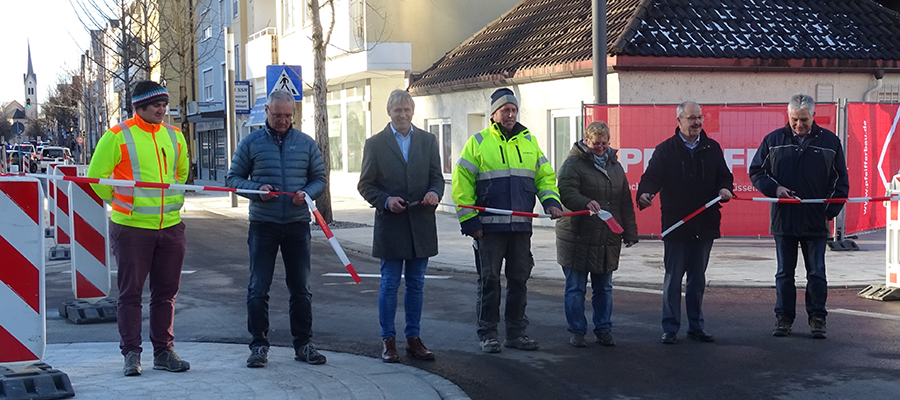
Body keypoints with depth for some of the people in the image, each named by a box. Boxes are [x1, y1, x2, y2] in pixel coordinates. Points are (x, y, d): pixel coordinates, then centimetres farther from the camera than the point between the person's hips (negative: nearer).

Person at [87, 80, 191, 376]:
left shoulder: (174, 136, 8)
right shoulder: (118, 136, -7)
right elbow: (96, 175, -1)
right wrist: (119, 201, 4)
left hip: (170, 227, 5)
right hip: (131, 227, -5)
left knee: (166, 293, 10)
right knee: (130, 293, 2)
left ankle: (163, 351, 19)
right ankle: (131, 353, 11)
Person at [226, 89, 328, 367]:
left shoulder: (306, 144, 8)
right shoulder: (251, 143, 4)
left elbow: (319, 179, 11)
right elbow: (233, 178, 5)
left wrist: (307, 193, -10)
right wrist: (256, 189, -13)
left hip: (297, 224, 2)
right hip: (263, 224, -2)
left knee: (301, 288, 6)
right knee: (258, 289, -1)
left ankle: (303, 344, 15)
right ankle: (259, 345, 7)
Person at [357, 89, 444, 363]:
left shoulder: (428, 141, 10)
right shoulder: (375, 144, 2)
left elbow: (436, 176, 10)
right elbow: (365, 184, 2)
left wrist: (434, 193, -12)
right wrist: (386, 201, -14)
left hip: (421, 226, 3)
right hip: (390, 225, -3)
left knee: (416, 284, 8)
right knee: (389, 284, 1)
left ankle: (413, 338, 16)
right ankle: (388, 340, 9)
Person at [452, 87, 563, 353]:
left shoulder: (528, 141, 13)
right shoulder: (478, 143, 1)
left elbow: (545, 175, 17)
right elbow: (461, 184, -2)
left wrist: (551, 201, -2)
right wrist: (469, 221, -8)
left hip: (521, 225, 4)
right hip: (489, 226, -4)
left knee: (519, 279, 8)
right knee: (489, 280, 1)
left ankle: (516, 333, 17)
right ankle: (487, 334, 9)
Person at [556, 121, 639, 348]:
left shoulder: (615, 166, 16)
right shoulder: (573, 164, -5)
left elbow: (625, 203, 18)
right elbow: (567, 193, -19)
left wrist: (630, 233, 14)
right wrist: (586, 203, -38)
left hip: (607, 240, 5)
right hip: (577, 239, -5)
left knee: (604, 288, 11)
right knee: (576, 288, 1)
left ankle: (603, 330, 20)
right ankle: (577, 331, 11)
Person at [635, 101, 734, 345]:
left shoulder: (712, 148, 10)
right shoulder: (665, 150, 0)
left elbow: (724, 176, 13)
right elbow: (652, 176, -9)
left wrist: (725, 189, -10)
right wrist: (645, 193, -30)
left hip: (704, 226, 3)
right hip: (675, 225, -3)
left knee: (698, 279, 12)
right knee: (673, 279, 0)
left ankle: (696, 326, 21)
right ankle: (670, 328, 8)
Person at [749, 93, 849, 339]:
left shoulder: (829, 141, 2)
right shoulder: (774, 140, 3)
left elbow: (841, 181, 6)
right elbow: (756, 172, 8)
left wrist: (830, 211, -2)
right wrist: (775, 188, -10)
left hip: (816, 222, -1)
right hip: (783, 219, 1)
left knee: (817, 274, 4)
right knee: (784, 274, 8)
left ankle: (817, 319, 14)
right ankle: (784, 318, 16)